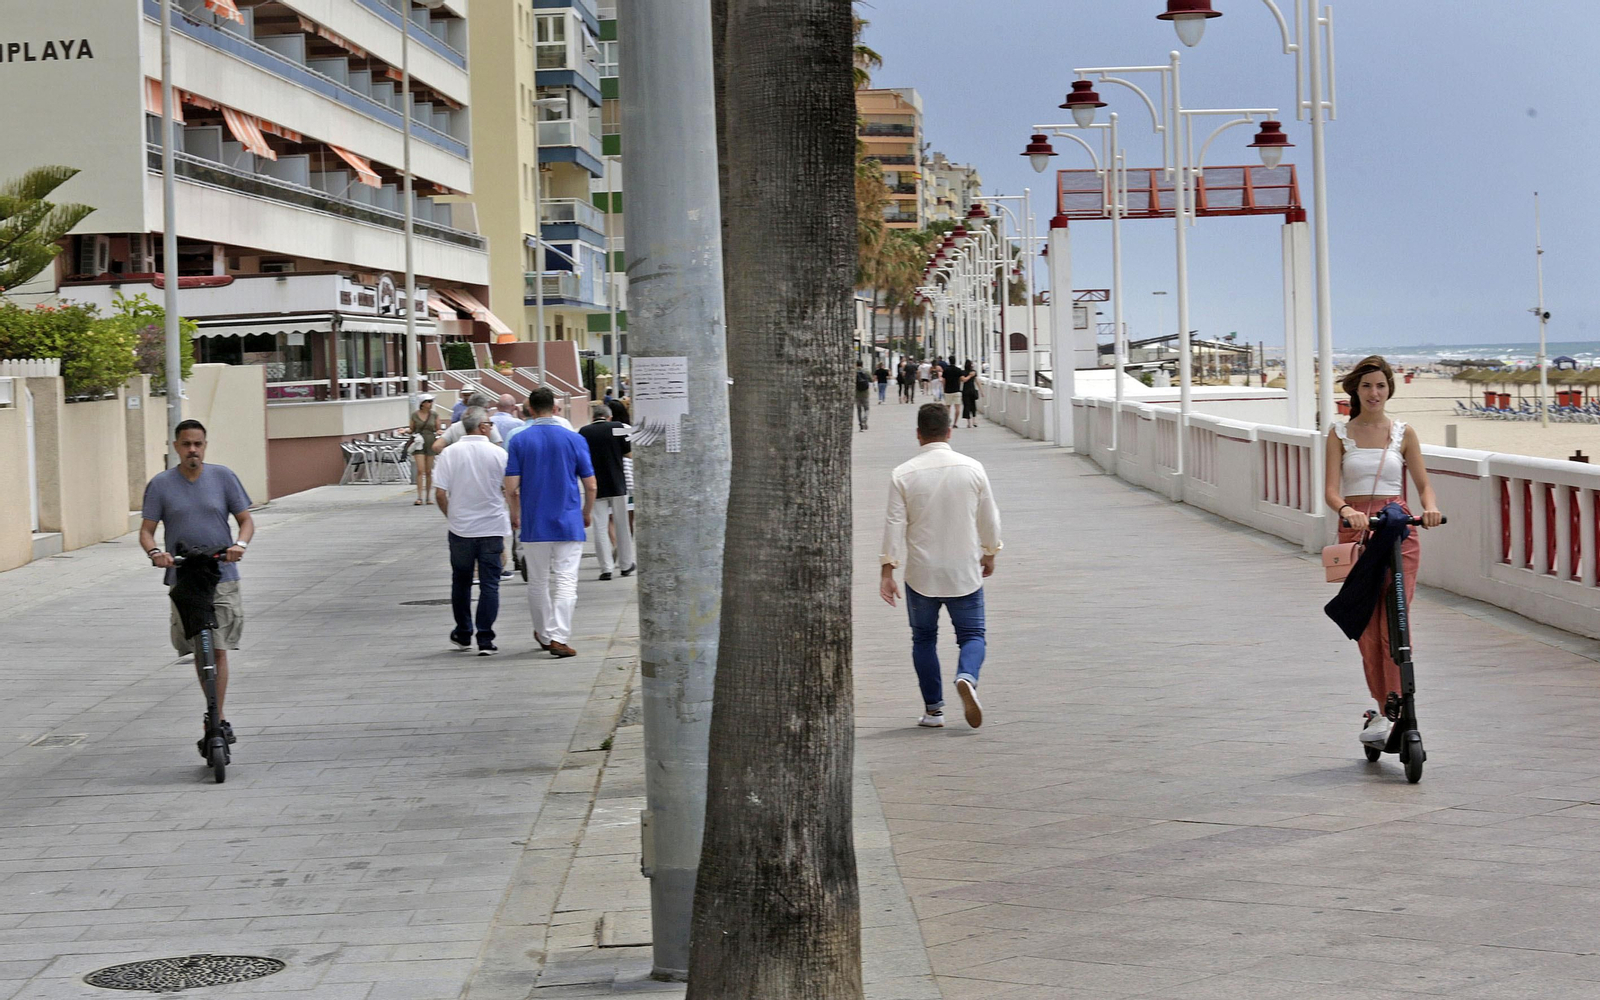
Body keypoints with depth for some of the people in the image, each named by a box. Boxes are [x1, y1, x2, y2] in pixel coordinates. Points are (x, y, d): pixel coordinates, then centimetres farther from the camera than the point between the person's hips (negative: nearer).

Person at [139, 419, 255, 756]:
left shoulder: (223, 477, 4)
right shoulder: (160, 484, 4)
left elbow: (246, 519, 7)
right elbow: (147, 529, 3)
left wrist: (239, 545, -14)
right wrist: (154, 552, -19)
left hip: (222, 579, -1)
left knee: (218, 649, -10)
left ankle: (213, 721, -7)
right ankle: (219, 717, 23)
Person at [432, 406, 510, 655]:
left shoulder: (450, 453, -5)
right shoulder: (498, 453, -7)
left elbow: (440, 492, -5)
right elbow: (509, 491, 0)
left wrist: (451, 516, 12)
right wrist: (512, 517, 18)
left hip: (460, 529, 1)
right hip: (492, 527, -1)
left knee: (461, 582, 17)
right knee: (489, 584, 3)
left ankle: (463, 634, 25)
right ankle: (485, 640, -1)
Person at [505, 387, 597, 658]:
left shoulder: (519, 440, -2)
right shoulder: (574, 439, -3)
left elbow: (511, 487, -5)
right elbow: (590, 485, -1)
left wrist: (515, 514, 13)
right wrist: (587, 514, 17)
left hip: (533, 524, 1)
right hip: (568, 523, -1)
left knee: (538, 582, 15)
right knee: (566, 582, -3)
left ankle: (544, 634, 28)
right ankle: (558, 637, -15)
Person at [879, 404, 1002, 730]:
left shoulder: (903, 474, -8)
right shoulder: (972, 468, -4)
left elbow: (894, 524, -9)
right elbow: (989, 518, 5)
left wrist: (887, 570, -4)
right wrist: (989, 553, 21)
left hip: (921, 574, 0)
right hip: (964, 572, 0)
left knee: (924, 638, 15)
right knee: (972, 635, 9)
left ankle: (933, 709, 14)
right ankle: (966, 677, -22)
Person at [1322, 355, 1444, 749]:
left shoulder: (1404, 434, 7)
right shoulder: (1340, 434, 6)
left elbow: (1424, 484, 4)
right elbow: (1331, 489, -3)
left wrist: (1430, 507, -18)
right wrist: (1346, 510, -25)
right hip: (1355, 530, 1)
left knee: (1394, 623, -11)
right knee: (1366, 627, 3)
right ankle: (1380, 706, 17)